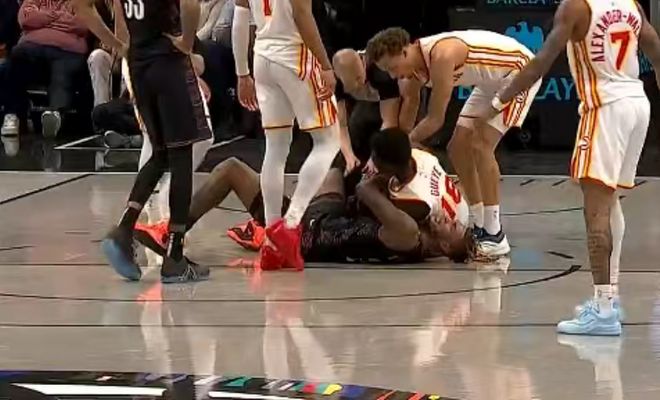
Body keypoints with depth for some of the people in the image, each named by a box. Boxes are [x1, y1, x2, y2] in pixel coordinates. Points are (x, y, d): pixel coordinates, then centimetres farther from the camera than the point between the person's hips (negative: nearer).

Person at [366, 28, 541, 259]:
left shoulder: (441, 56, -33)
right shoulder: (414, 63, -7)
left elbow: (435, 120, -28)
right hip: (492, 80, 9)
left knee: (480, 145, -19)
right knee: (458, 149, 5)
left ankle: (495, 237, -15)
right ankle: (480, 229, 14)